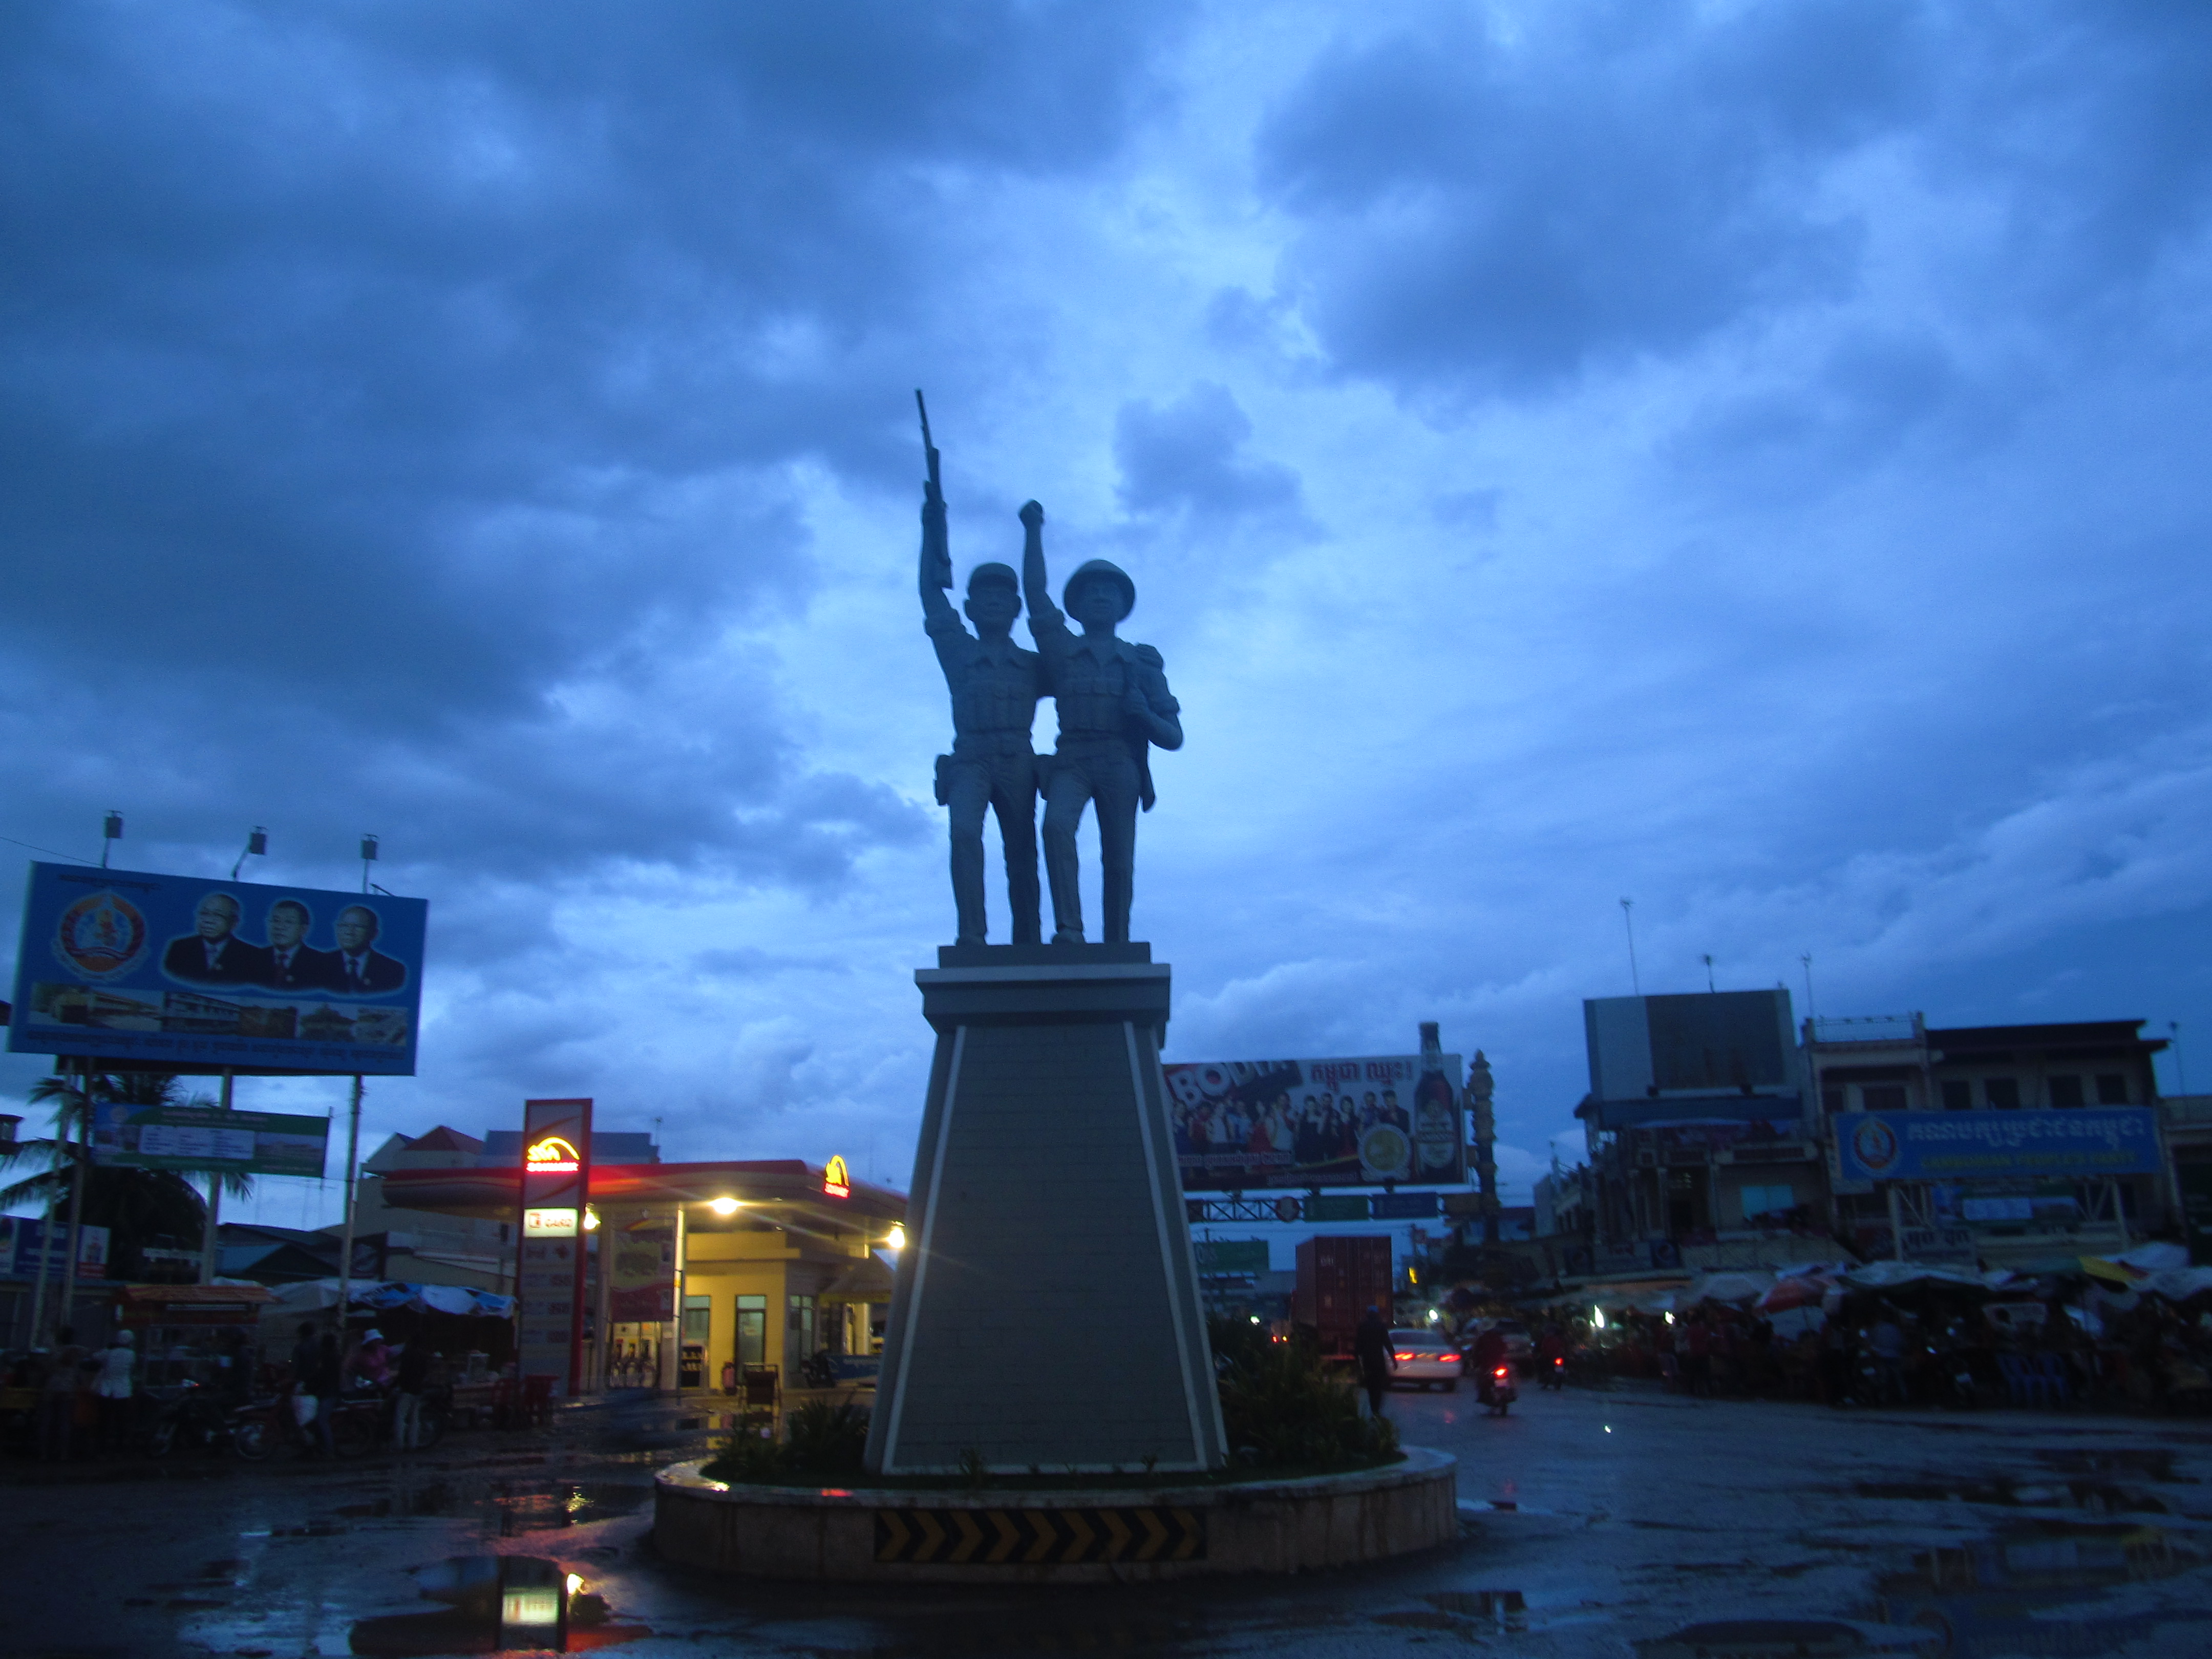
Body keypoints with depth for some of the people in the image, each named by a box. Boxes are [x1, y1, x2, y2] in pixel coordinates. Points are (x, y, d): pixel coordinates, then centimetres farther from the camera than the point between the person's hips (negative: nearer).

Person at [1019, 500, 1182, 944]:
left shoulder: (1143, 665, 16)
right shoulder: (1062, 651, 16)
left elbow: (1174, 738, 13)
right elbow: (1035, 591, 6)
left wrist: (1143, 713, -8)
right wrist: (1033, 531, 0)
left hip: (1121, 765, 1)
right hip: (1072, 760, -1)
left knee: (1119, 863, -5)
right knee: (1057, 824, -29)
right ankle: (1068, 931, -34)